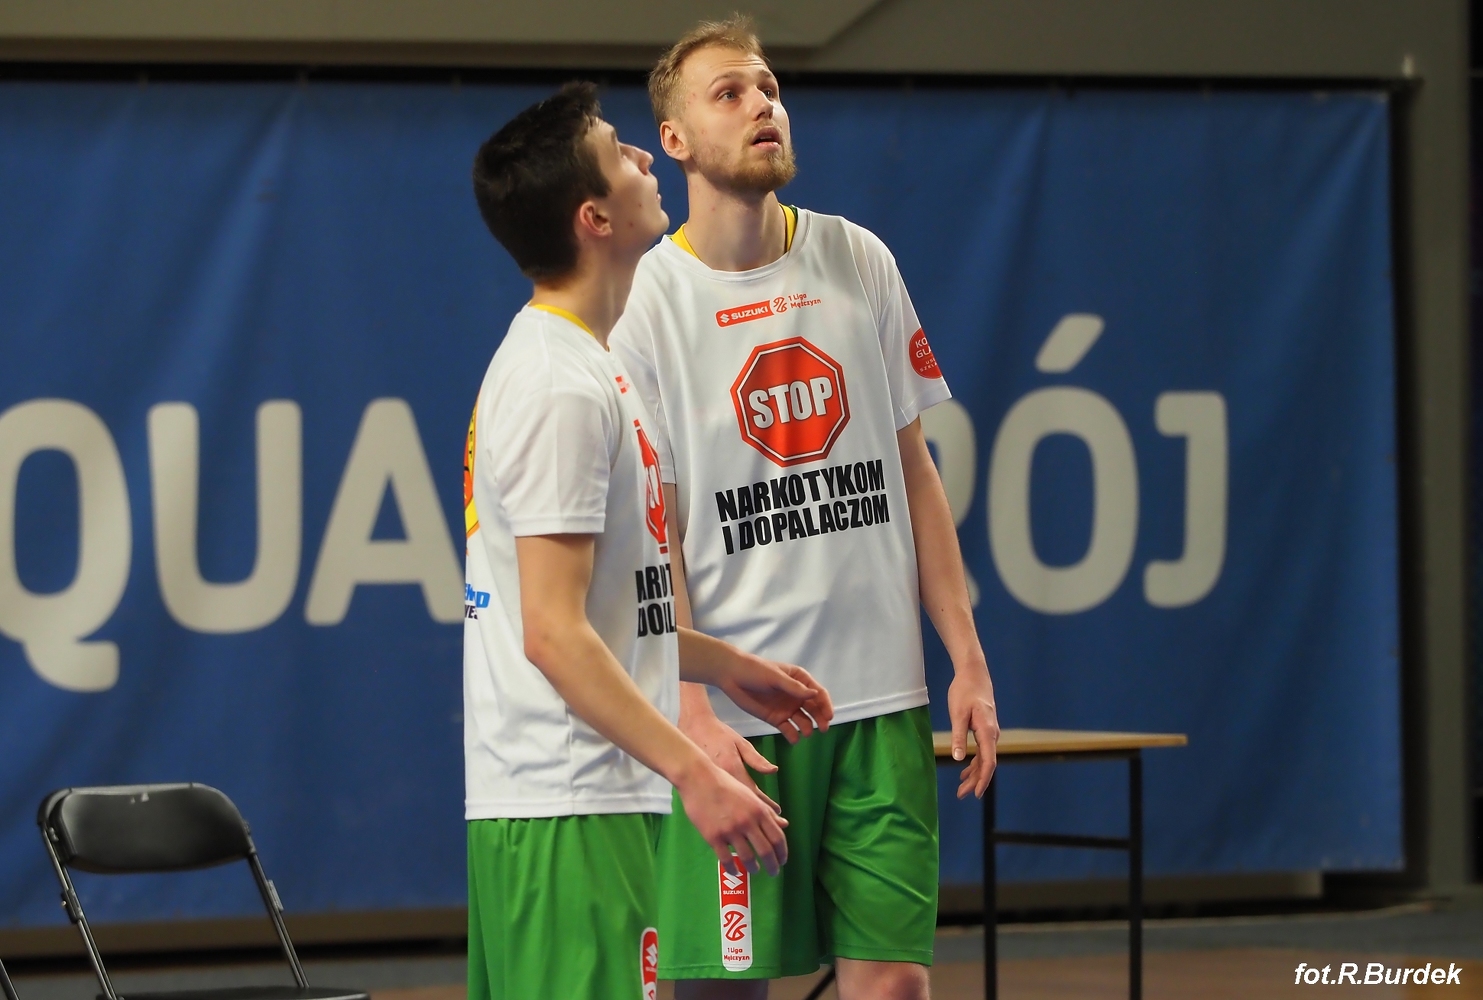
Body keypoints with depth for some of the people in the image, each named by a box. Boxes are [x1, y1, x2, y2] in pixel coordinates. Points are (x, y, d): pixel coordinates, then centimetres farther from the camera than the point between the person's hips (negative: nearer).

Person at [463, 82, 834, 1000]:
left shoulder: (558, 364, 17)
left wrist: (729, 667, 27)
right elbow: (555, 635, -21)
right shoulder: (564, 388, -16)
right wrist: (693, 772, -24)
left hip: (530, 804, 11)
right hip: (571, 815, -11)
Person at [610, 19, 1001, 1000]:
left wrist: (968, 659, 7)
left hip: (882, 697, 4)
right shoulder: (646, 305, -5)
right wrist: (694, 715, -15)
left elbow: (913, 470, 13)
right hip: (735, 715, -3)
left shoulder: (861, 263, 7)